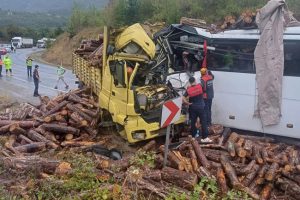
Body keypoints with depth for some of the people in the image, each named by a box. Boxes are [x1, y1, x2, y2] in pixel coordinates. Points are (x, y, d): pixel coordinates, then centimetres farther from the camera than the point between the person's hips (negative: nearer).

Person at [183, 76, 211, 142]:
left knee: (193, 122, 13)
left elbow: (183, 99, -13)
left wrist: (188, 103, -1)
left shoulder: (188, 90, -7)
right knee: (203, 122, -1)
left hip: (192, 107, 1)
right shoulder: (200, 86, -8)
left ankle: (194, 135, 24)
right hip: (200, 107, -1)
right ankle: (205, 137, -3)